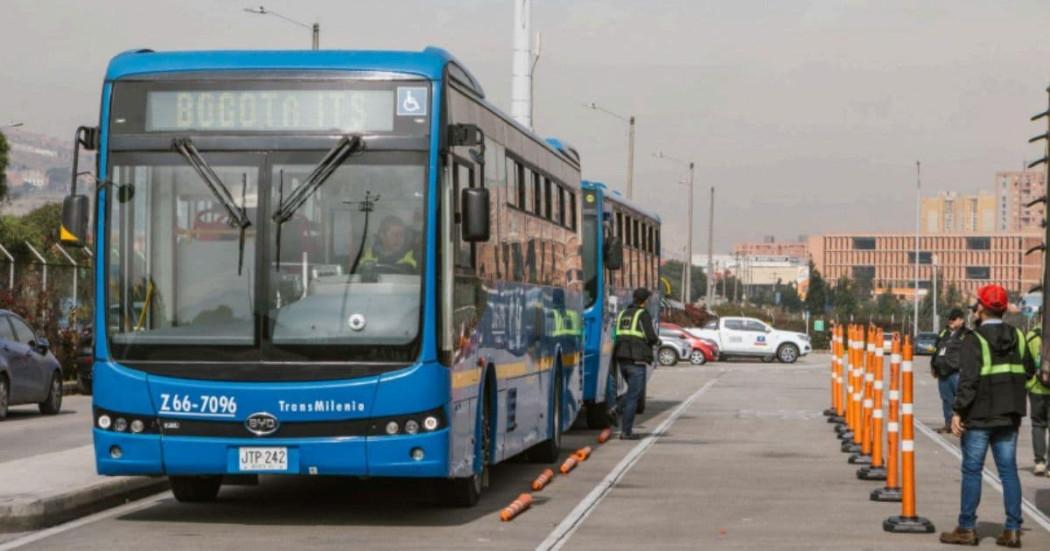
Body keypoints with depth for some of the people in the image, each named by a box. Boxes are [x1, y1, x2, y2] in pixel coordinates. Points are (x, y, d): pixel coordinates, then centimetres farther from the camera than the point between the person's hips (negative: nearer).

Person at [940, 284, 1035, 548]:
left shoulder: (975, 341, -13)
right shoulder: (1018, 337, 6)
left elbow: (968, 381, -19)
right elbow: (1029, 370, 15)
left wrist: (958, 412, -15)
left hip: (979, 417, -5)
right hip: (1009, 417, 5)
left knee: (972, 470, 3)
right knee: (1008, 470, 8)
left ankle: (967, 528, 7)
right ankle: (1012, 530, 7)